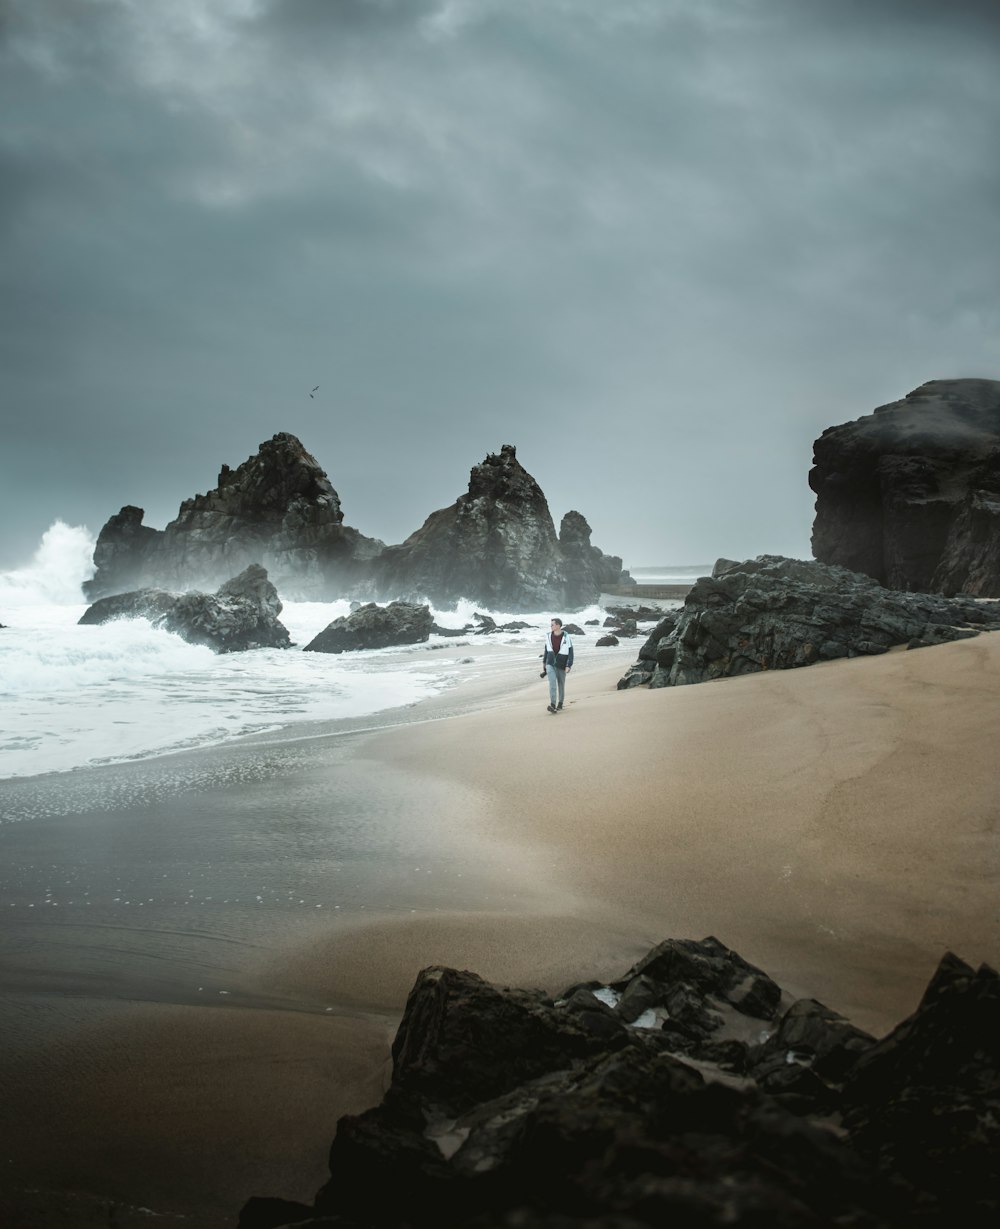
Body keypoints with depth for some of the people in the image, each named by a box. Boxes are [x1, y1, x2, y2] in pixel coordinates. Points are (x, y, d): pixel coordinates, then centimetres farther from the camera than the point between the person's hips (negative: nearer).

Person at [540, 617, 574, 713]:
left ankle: (560, 704, 29)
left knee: (561, 685, 11)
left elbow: (570, 652, -10)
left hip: (561, 666, -2)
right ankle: (552, 705, -24)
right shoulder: (549, 636, 0)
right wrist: (544, 661, 21)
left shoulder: (566, 637, -12)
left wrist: (569, 666, -18)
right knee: (552, 683, -15)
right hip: (551, 664, 2)